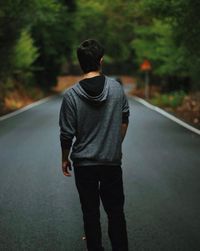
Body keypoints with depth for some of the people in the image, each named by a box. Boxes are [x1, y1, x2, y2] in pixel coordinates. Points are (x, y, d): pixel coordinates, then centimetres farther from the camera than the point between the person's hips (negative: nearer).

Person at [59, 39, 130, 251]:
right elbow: (124, 121, 6)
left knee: (90, 212, 12)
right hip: (113, 161, 2)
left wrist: (65, 159, 6)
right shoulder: (117, 88, -6)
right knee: (116, 211, 13)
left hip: (84, 163, -1)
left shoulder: (71, 95, -14)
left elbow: (67, 134, -10)